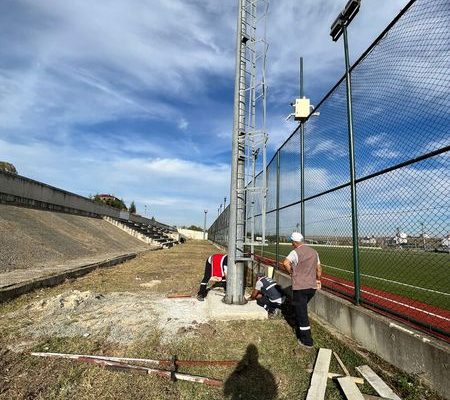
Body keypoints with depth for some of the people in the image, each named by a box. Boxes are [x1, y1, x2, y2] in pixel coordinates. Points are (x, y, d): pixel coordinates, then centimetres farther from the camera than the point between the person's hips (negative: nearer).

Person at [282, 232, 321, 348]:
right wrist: (318, 280, 29)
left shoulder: (295, 252, -15)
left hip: (300, 287, -7)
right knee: (301, 308, 26)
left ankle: (307, 340, 8)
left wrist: (291, 272, -14)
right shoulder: (314, 251, 8)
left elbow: (285, 263, -32)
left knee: (302, 313, 2)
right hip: (312, 286, 8)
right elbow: (319, 269, 15)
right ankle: (299, 329, 42)